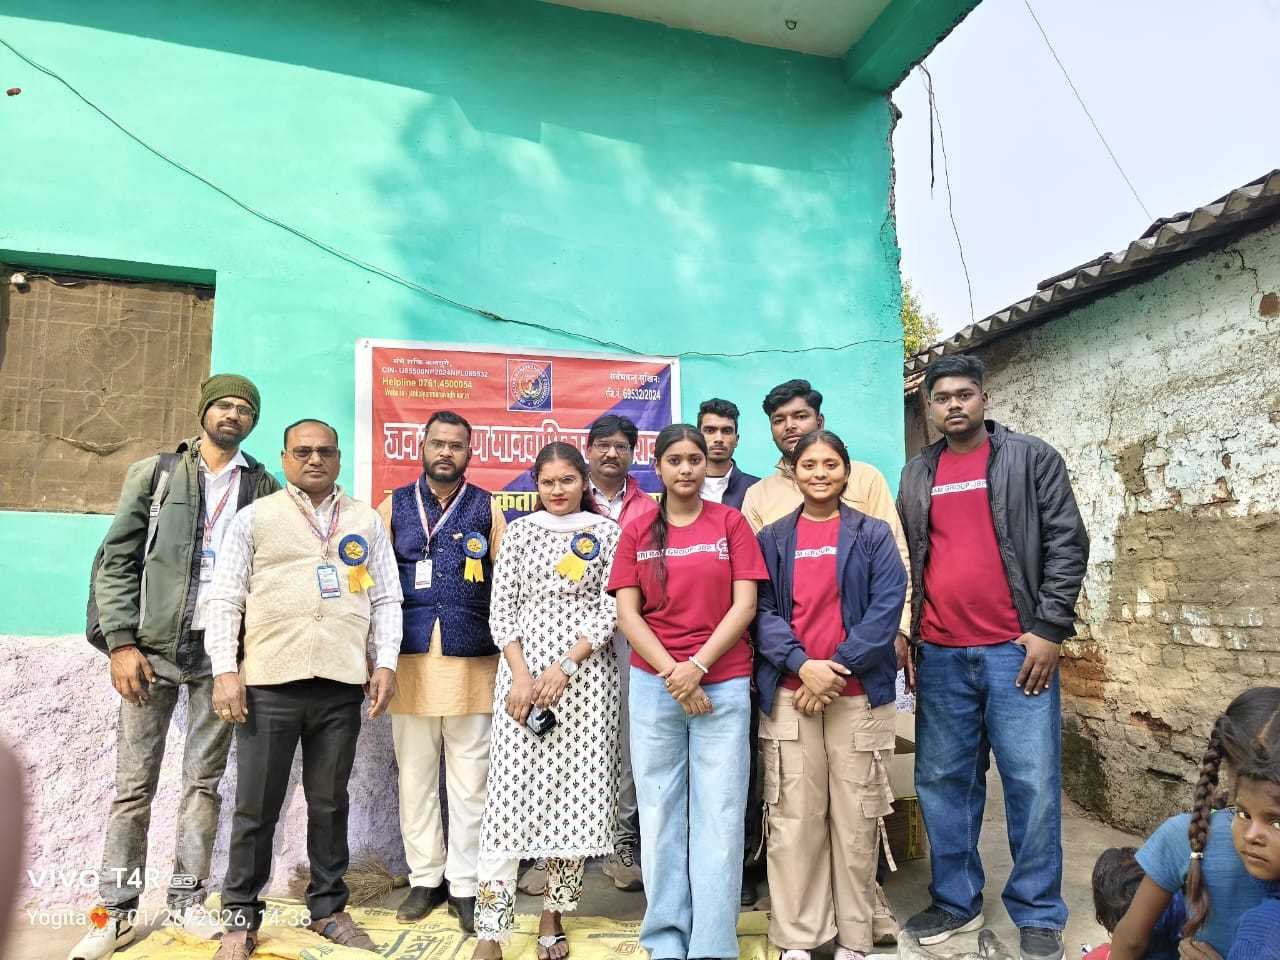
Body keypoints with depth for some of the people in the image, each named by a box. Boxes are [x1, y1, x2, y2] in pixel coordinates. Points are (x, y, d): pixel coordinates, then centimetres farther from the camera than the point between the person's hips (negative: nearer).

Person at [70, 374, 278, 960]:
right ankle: (118, 912, 15)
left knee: (204, 780, 7)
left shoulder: (265, 488, 8)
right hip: (153, 648, 0)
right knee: (134, 784, 4)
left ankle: (187, 901, 18)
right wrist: (121, 642, -6)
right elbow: (117, 561, 3)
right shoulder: (154, 473, 6)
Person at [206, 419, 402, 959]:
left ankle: (328, 908, 26)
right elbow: (225, 600, 2)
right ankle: (241, 916, 23)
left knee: (330, 802, 12)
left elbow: (386, 600, 10)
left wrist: (385, 663, 1)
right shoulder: (255, 518, 6)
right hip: (269, 683, -1)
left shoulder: (366, 522, 11)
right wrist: (225, 671, -6)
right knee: (257, 806, 7)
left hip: (342, 685, 2)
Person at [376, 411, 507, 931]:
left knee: (470, 777, 6)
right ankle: (424, 878, 25)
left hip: (472, 659, -1)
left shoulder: (487, 508, 5)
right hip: (410, 658, 1)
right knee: (414, 775, 10)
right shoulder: (394, 505, 8)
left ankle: (464, 884, 19)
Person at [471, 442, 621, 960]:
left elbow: (612, 610, -2)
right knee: (512, 791, -2)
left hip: (586, 674, 0)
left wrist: (565, 667, -12)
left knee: (577, 789, 4)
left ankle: (552, 917, 21)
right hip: (523, 669, 1)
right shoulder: (520, 531, 8)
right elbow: (501, 610, 4)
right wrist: (520, 674, -8)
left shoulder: (608, 532, 5)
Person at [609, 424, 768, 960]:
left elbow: (745, 604, -3)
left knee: (720, 815, 2)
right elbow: (627, 613, 1)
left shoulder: (731, 523, 3)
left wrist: (697, 665, -11)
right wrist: (672, 673, -10)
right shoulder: (637, 532, 6)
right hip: (654, 685, 1)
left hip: (724, 684, -1)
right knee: (660, 812, 8)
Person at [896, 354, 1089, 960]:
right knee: (942, 781, 9)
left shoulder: (1032, 458, 2)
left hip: (1017, 649, -3)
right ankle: (955, 901, 25)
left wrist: (1049, 629, -9)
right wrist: (902, 635, 8)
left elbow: (1067, 542, -3)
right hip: (939, 655, 4)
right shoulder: (916, 475, 13)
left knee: (1033, 782, 2)